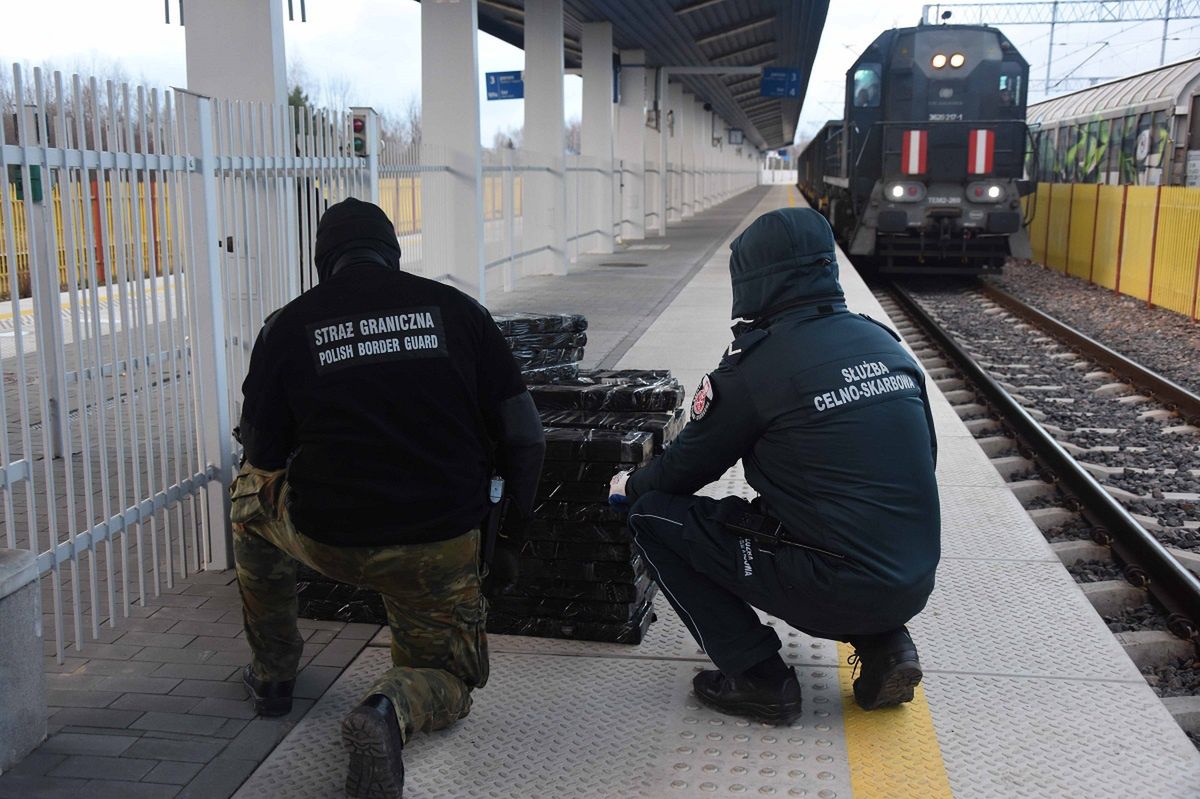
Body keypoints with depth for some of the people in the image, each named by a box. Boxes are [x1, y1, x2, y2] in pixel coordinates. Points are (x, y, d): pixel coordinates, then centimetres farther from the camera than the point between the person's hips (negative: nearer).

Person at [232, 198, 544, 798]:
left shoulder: (288, 326, -2)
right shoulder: (456, 308, 1)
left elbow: (263, 450, 6)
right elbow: (521, 432, 0)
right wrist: (516, 511, 17)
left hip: (328, 538, 0)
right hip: (442, 547, 1)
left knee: (253, 489, 34)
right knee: (450, 678, 25)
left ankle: (272, 674, 40)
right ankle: (394, 708, -12)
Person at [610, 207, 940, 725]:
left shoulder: (757, 363, -11)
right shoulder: (884, 343, 8)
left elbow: (690, 465, 2)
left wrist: (631, 487, 23)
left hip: (838, 589, -7)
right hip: (916, 584, 7)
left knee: (652, 514, 3)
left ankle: (758, 678, 3)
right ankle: (884, 645, 15)